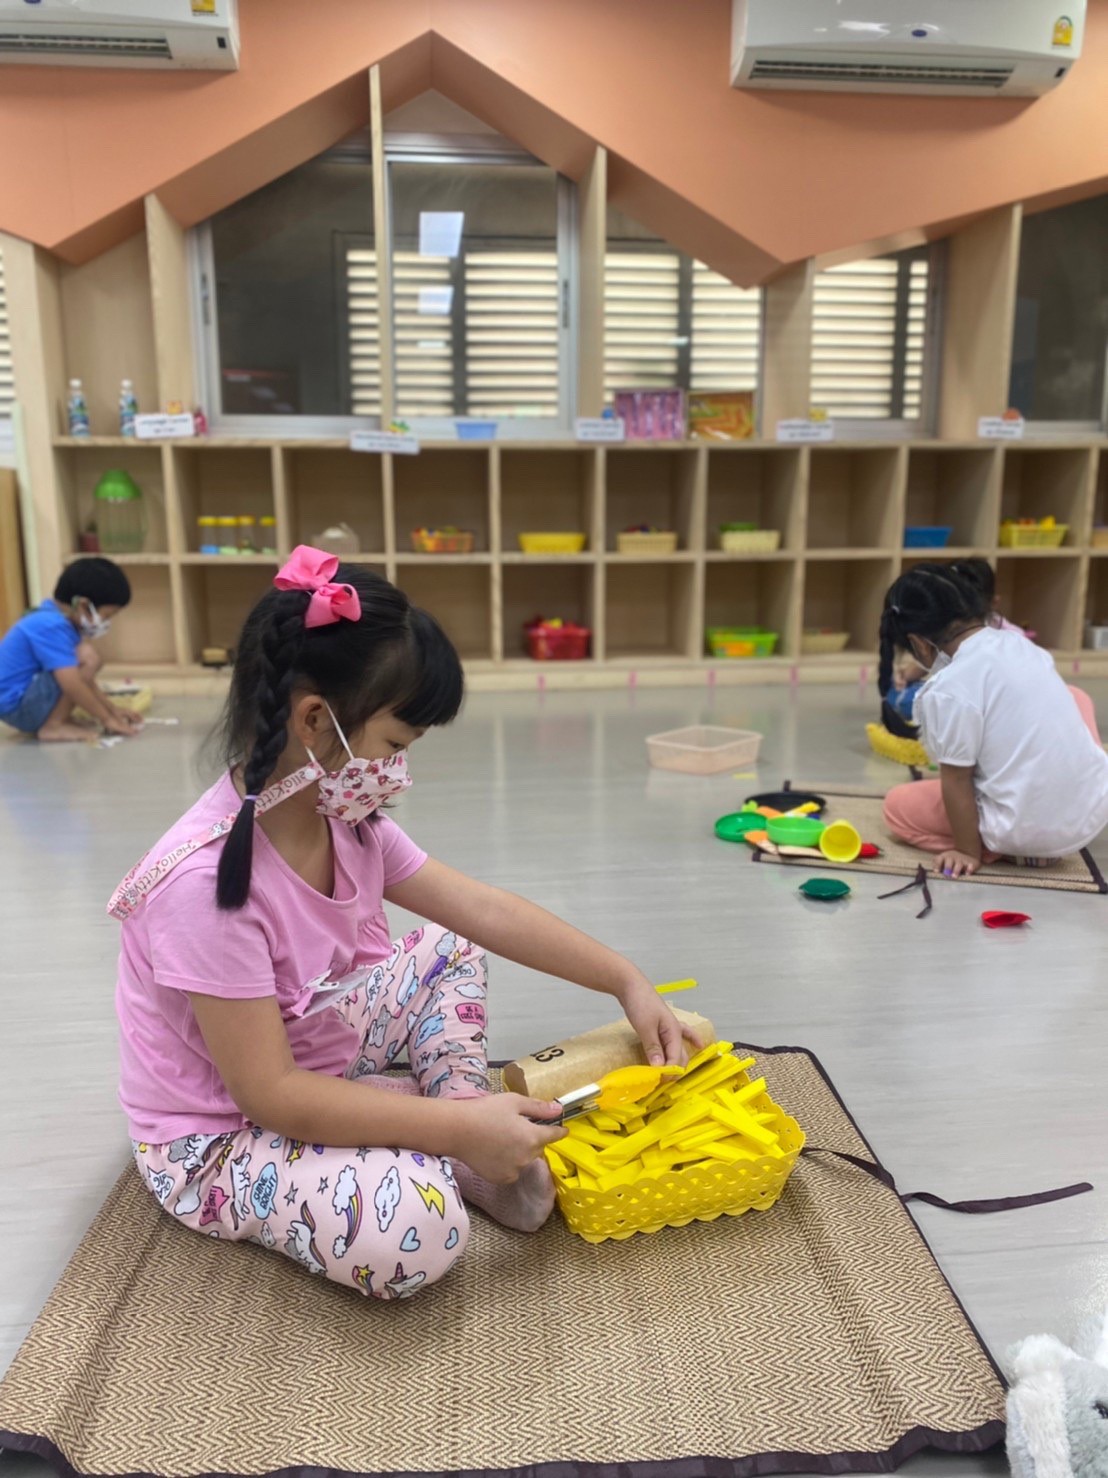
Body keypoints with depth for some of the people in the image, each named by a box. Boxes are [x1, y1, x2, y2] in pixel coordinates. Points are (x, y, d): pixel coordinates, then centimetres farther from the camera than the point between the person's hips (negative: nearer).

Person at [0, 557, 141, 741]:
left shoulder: (50, 619, 9)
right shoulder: (52, 627, -23)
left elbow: (82, 680, 18)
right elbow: (72, 685, -29)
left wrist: (112, 708, 15)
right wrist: (107, 719, -18)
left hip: (25, 702, 11)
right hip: (16, 705, -11)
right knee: (87, 657, -22)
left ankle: (44, 720, 9)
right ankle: (52, 726, -13)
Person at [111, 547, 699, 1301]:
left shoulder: (345, 820, -8)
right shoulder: (205, 883, -34)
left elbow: (484, 909, -5)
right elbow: (270, 1093, -30)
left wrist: (628, 981, -7)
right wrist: (457, 1123, -29)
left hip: (319, 1064, 8)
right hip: (216, 1142, -8)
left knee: (452, 952, 8)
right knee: (415, 1233, -32)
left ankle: (470, 1156, 0)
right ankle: (454, 1139, -1)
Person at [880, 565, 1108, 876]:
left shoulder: (948, 690, -19)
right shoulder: (1018, 642, 3)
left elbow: (956, 781, -12)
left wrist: (969, 852, 1)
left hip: (1030, 832, -6)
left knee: (897, 805, 13)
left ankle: (1020, 846, 0)